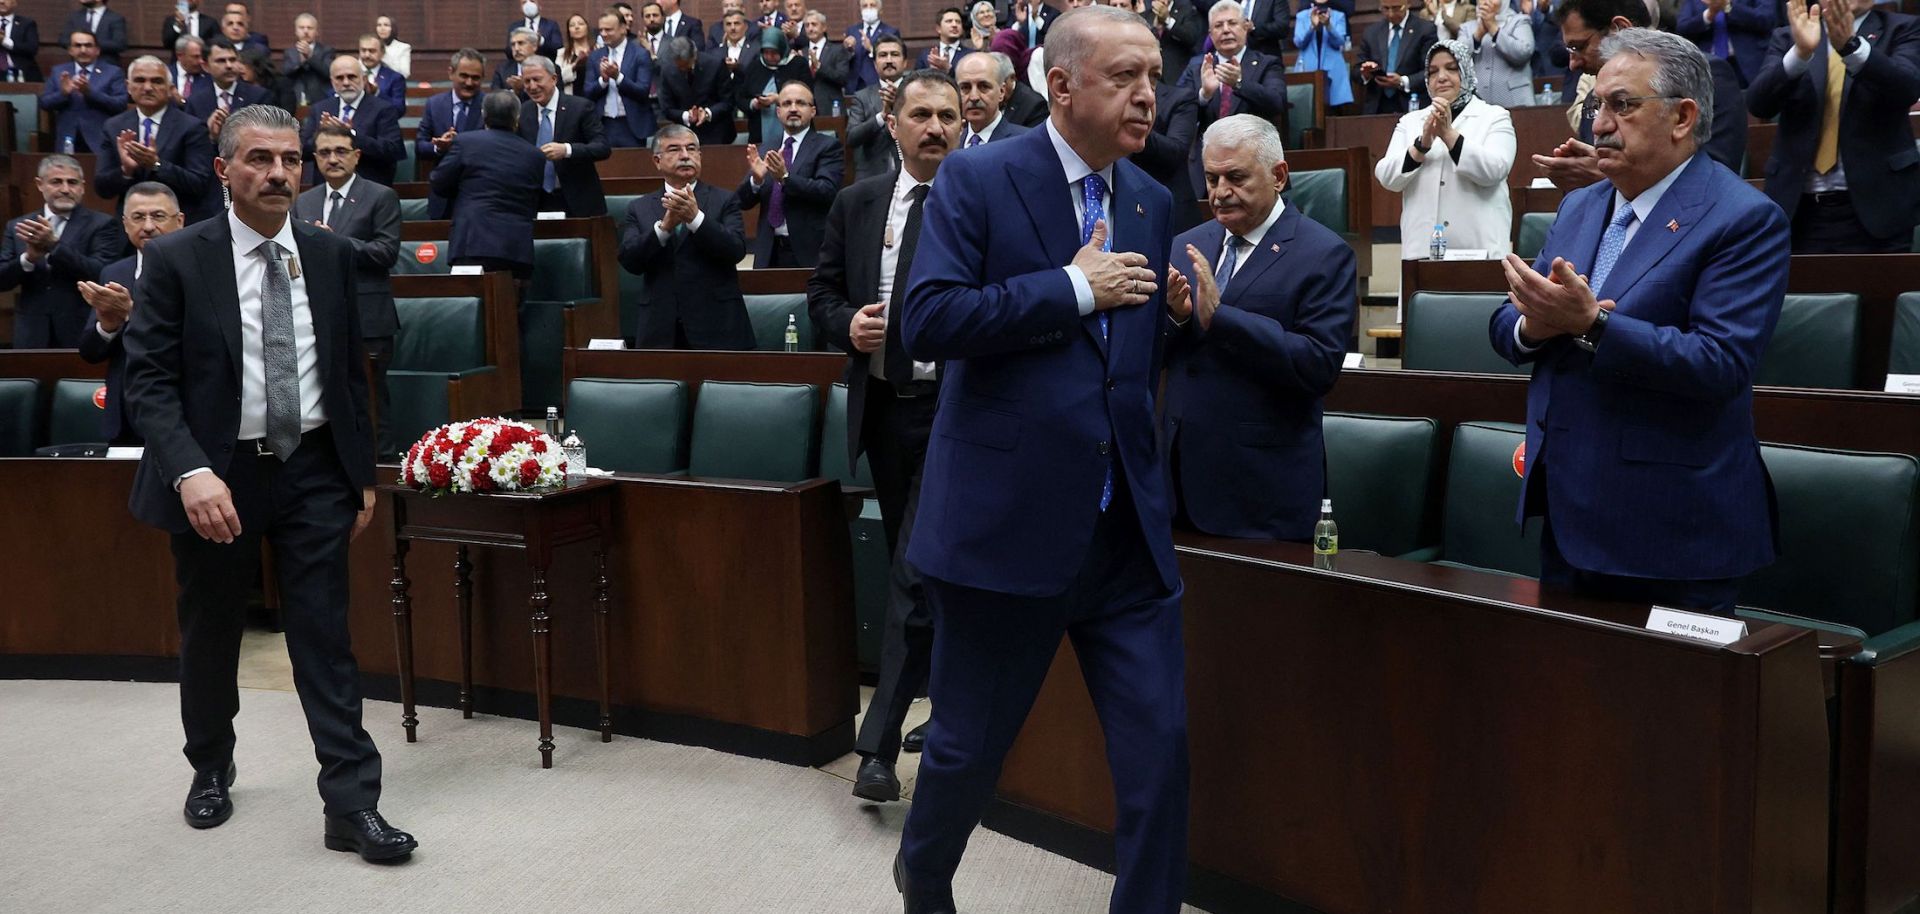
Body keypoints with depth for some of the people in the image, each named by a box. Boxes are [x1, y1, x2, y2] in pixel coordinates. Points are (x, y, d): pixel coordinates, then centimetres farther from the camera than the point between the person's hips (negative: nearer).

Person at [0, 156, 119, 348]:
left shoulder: (101, 224, -1)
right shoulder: (18, 226, 10)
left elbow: (102, 274, -14)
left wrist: (54, 245, -23)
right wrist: (29, 258, -15)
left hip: (82, 335, -3)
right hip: (32, 336, 3)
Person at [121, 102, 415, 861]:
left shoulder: (331, 256, 4)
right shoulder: (175, 260, -7)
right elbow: (147, 378, -11)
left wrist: (362, 472, 8)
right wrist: (190, 471, -25)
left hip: (313, 471, 2)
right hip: (216, 475, -1)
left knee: (325, 638, -1)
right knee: (210, 637, 15)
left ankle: (352, 805, 1)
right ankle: (211, 771, 38)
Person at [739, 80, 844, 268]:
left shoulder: (827, 146, 0)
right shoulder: (766, 149, 13)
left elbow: (827, 191, -14)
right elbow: (744, 201, 8)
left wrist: (785, 177, -25)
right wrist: (756, 179, -13)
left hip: (810, 253, -4)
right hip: (770, 252, 4)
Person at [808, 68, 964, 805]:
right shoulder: (856, 203, 8)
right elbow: (822, 292, 12)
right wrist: (847, 324, -8)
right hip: (882, 404, 5)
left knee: (918, 573, -10)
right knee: (912, 567, 16)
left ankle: (879, 744, -6)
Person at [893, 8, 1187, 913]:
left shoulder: (1153, 202, 11)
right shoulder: (977, 179, -6)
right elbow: (926, 321, -18)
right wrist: (1074, 287, -16)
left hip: (1128, 531, 5)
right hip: (1007, 522, -4)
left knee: (1159, 750, 2)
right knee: (969, 747, 12)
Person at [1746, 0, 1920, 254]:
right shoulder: (1788, 37, 9)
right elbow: (1758, 104, -7)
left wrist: (1850, 45, -30)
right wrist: (1801, 52, -24)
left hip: (1873, 208, -1)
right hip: (1800, 212, 1)